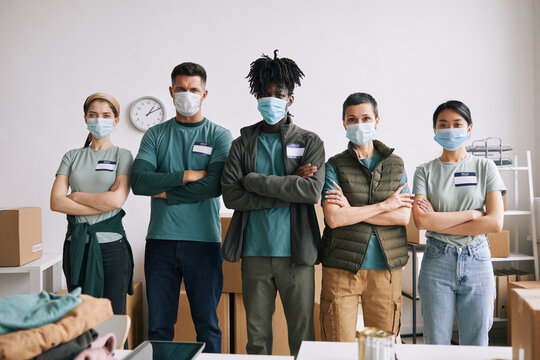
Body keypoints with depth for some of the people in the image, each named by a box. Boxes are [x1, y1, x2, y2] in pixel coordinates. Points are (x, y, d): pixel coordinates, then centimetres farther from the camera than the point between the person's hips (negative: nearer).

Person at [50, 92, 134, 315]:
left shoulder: (122, 155, 3)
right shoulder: (72, 156, 11)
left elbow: (117, 200, -12)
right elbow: (56, 202, -1)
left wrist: (75, 196, -3)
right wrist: (101, 203, -9)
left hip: (110, 244, -3)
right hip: (76, 244, 3)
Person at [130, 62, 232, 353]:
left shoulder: (219, 136, 5)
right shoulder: (155, 135, 11)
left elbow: (214, 185, -11)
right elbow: (139, 181, -5)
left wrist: (166, 192, -6)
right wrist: (187, 175, -11)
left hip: (203, 241, -2)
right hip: (161, 239, 2)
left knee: (207, 323, 6)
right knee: (158, 324, 8)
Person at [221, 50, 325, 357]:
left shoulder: (310, 142, 4)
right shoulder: (242, 144, 8)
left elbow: (312, 191, -13)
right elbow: (231, 196, -5)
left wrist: (255, 180, -11)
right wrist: (287, 187, -11)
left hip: (295, 253, -1)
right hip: (255, 253, 2)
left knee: (303, 334, 6)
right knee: (257, 334, 11)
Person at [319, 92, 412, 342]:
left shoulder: (395, 165, 9)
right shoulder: (334, 166, 1)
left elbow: (403, 216, -2)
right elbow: (333, 218, -12)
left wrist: (352, 211, -9)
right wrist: (384, 205, -8)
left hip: (386, 267, 2)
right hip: (342, 267, -2)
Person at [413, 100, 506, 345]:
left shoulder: (485, 167, 4)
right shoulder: (425, 171, 3)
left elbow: (495, 222, -7)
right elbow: (421, 220, -11)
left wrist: (438, 222, -9)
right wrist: (472, 214, -11)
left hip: (477, 262, 1)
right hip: (437, 263, 0)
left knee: (476, 344, 9)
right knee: (435, 345, 7)